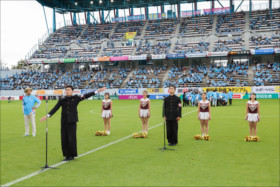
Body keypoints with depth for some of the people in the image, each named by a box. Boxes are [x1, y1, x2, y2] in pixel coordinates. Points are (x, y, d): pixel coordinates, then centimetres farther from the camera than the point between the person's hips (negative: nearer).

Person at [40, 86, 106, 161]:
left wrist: (97, 91, -7)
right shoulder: (62, 99, 6)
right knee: (64, 139, 4)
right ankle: (67, 155, 18)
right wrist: (47, 116, -4)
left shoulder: (76, 98, 1)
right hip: (64, 122, 3)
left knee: (72, 139, -2)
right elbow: (55, 108, 4)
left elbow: (86, 96, -2)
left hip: (72, 122, -3)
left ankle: (72, 155, 14)